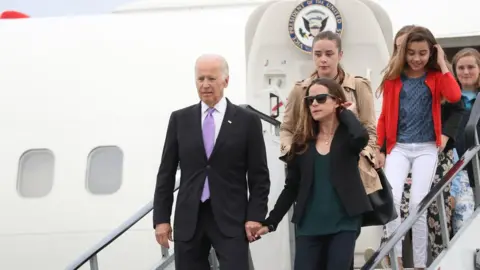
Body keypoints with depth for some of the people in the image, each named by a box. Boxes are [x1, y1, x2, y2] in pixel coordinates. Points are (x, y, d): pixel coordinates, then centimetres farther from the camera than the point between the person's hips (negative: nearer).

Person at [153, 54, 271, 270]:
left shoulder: (247, 121, 3)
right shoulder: (180, 119, 8)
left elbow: (259, 175, 3)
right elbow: (166, 173, 8)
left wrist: (255, 216, -6)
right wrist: (161, 218, 2)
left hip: (231, 219, -2)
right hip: (188, 219, 2)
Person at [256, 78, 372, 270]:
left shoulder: (346, 136, -1)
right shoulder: (303, 140, 7)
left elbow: (361, 137, -27)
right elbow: (291, 187, 10)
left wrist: (347, 113, -8)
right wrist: (270, 222, 4)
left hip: (343, 224, -3)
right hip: (309, 226, 3)